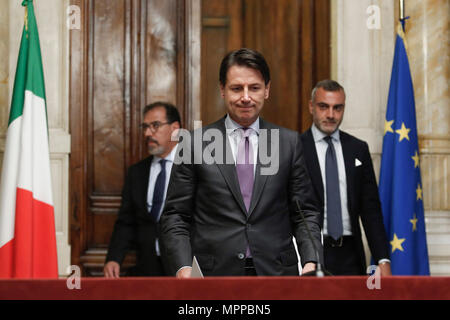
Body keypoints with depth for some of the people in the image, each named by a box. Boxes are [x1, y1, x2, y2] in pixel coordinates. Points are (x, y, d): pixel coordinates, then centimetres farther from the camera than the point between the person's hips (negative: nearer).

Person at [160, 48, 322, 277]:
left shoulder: (289, 142, 7)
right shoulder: (196, 143, 2)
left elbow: (304, 213, 8)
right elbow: (175, 216, 1)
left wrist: (311, 263, -9)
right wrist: (183, 268, -14)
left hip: (275, 274, 2)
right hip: (213, 274, -1)